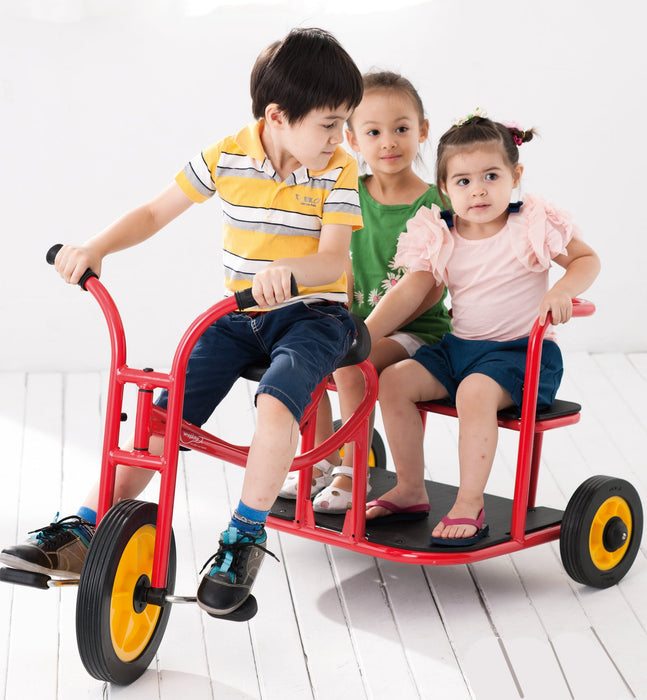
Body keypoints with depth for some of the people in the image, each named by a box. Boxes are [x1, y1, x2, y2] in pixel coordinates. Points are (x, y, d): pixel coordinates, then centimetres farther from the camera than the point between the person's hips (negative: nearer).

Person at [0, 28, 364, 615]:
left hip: (311, 312, -3)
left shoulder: (339, 170, -8)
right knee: (164, 409, -11)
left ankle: (247, 534, -17)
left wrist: (287, 270, -40)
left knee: (276, 401, -33)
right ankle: (83, 534, -6)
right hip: (237, 315, 3)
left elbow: (333, 259, -17)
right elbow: (155, 213, 7)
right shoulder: (227, 157, -2)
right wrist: (96, 247, -9)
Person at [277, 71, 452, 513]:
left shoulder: (433, 204, -10)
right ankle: (323, 459, 1)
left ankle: (352, 472, -13)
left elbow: (432, 288, -14)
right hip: (358, 321, 6)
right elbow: (343, 266, 10)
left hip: (416, 328, -5)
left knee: (350, 364, -30)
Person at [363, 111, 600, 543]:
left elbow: (588, 259, -1)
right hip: (459, 346, 6)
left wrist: (563, 289, -23)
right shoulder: (439, 237, 1)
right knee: (394, 381, -9)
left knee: (476, 392, -33)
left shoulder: (533, 227, -8)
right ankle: (410, 490, 5)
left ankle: (470, 505, -23)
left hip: (522, 350, -6)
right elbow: (408, 294, -1)